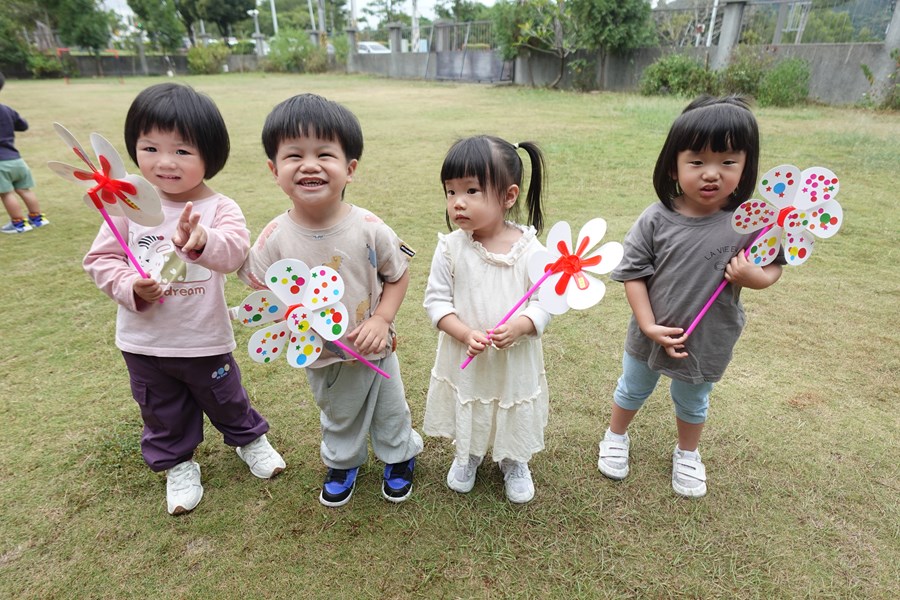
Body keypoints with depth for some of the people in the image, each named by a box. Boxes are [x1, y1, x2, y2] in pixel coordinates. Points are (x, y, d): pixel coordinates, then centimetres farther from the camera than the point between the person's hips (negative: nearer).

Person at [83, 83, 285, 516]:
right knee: (163, 414, 21)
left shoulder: (219, 208, -16)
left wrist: (202, 241, -57)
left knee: (226, 399, 20)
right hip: (143, 342, 3)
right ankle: (177, 465, 45)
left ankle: (250, 439, 48)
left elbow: (234, 250, -35)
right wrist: (131, 287, -21)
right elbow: (100, 259, -2)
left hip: (205, 339, -2)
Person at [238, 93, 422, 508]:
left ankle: (399, 457, 53)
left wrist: (381, 320, -21)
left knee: (390, 411, 23)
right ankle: (343, 463, 57)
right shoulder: (276, 239, -20)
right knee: (338, 418, 27)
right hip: (321, 359, 1)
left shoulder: (369, 229, -22)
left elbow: (398, 276, -9)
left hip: (375, 350, -1)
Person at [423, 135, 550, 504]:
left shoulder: (529, 248, -16)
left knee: (514, 418, 23)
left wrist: (519, 326, -30)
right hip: (464, 358, 1)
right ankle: (467, 456, 55)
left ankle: (513, 462, 53)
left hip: (515, 359, 0)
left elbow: (544, 301, -11)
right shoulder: (451, 247, -14)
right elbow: (436, 300, -10)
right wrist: (465, 334, -24)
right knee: (466, 417, 24)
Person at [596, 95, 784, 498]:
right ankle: (616, 437, 52)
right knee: (632, 390, 24)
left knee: (693, 403, 26)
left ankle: (687, 454, 54)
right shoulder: (656, 221, -19)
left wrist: (754, 276, -27)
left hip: (709, 341, 1)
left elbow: (773, 266, -4)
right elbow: (633, 273, -14)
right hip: (650, 336, 0)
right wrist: (649, 327, -19)